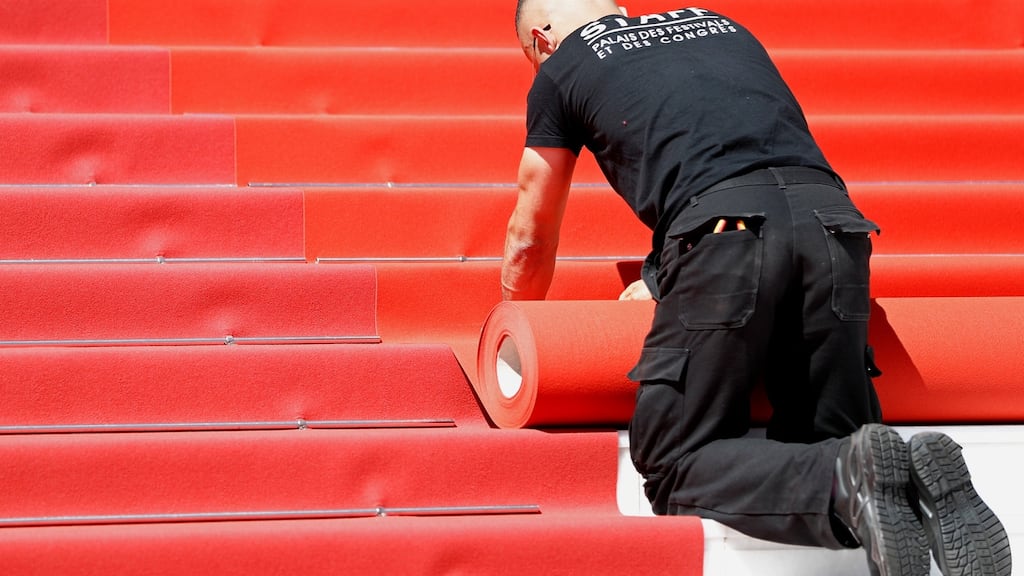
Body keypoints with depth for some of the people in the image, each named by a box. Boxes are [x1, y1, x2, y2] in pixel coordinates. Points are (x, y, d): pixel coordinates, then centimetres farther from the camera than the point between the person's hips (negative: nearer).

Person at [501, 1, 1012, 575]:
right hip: (832, 220, 5)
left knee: (674, 466, 2)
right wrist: (659, 280, 56)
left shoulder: (560, 71, 23)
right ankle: (920, 478, -17)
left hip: (726, 231, -5)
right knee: (822, 444, 17)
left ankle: (847, 482, -24)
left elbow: (531, 239, 32)